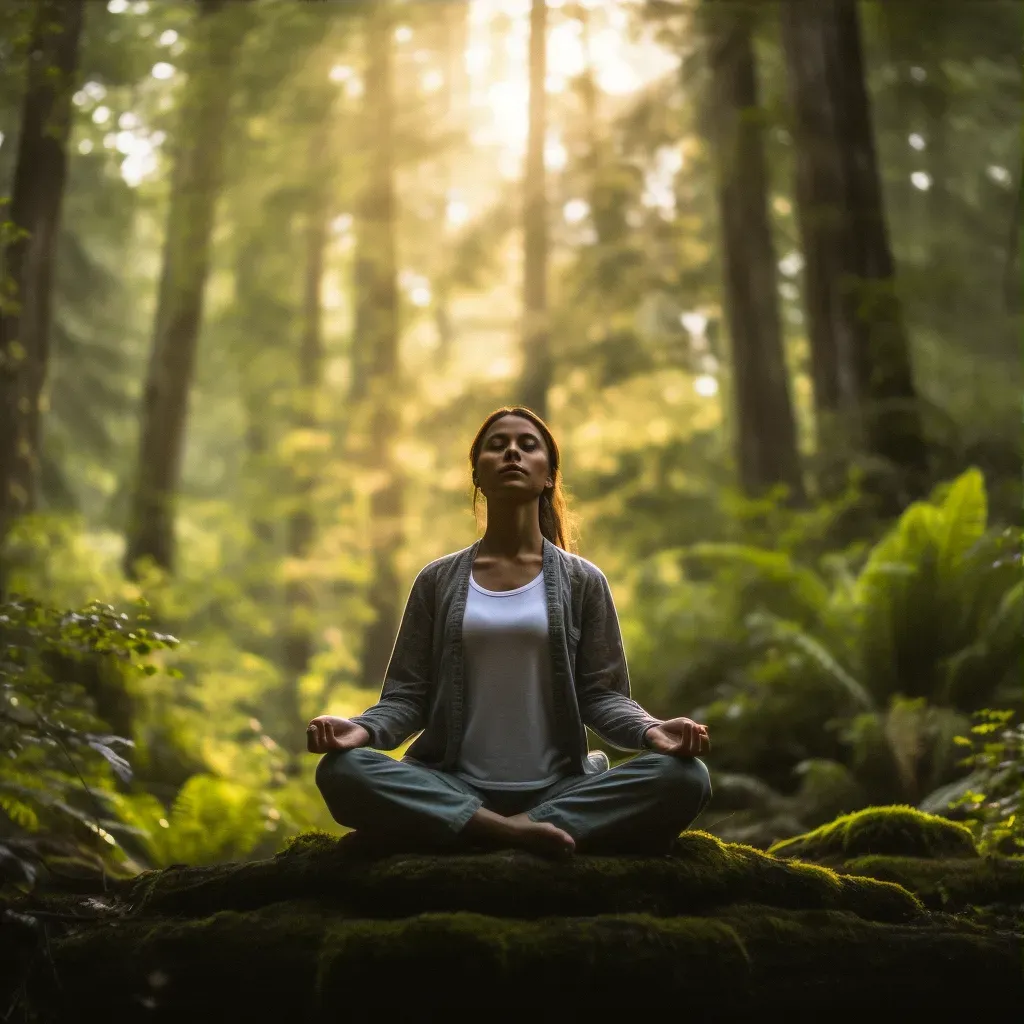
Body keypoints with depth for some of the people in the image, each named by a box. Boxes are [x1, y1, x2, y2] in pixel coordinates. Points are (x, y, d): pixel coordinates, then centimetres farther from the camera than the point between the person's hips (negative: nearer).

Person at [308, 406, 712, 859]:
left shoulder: (583, 581, 9)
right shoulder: (438, 580, 11)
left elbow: (601, 694, 5)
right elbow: (407, 694, 7)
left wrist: (652, 730, -17)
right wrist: (361, 728, -16)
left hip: (559, 789, 0)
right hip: (453, 788, 0)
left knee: (684, 776, -27)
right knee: (342, 770, -29)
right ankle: (517, 834, -26)